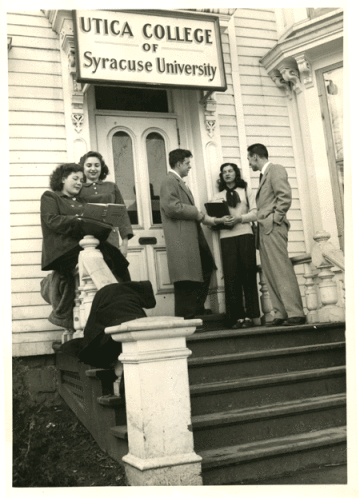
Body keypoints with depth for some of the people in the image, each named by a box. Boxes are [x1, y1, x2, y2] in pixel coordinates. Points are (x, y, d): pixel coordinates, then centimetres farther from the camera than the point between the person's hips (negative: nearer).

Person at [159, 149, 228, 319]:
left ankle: (197, 312, 21)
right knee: (186, 284, -8)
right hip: (182, 242, -11)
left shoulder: (179, 182, 25)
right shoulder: (169, 181, -7)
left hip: (193, 238, 11)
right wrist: (199, 215, -15)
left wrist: (210, 219, 16)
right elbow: (172, 207, -21)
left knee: (205, 272, 13)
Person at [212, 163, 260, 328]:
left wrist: (239, 218, -11)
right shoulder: (218, 196, 19)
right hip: (226, 237, 1)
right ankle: (237, 317, -7)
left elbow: (254, 213, 6)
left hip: (245, 235, -1)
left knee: (248, 275, -6)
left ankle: (249, 316, -5)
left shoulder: (246, 191, 16)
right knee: (231, 277, -7)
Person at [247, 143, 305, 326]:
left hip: (273, 228, -9)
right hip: (264, 230, 9)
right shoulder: (264, 174, 25)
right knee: (270, 275, 5)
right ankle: (281, 314, 6)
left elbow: (285, 196, -14)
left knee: (282, 272, -12)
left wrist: (275, 219, -13)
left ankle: (295, 314, -11)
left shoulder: (276, 169, -2)